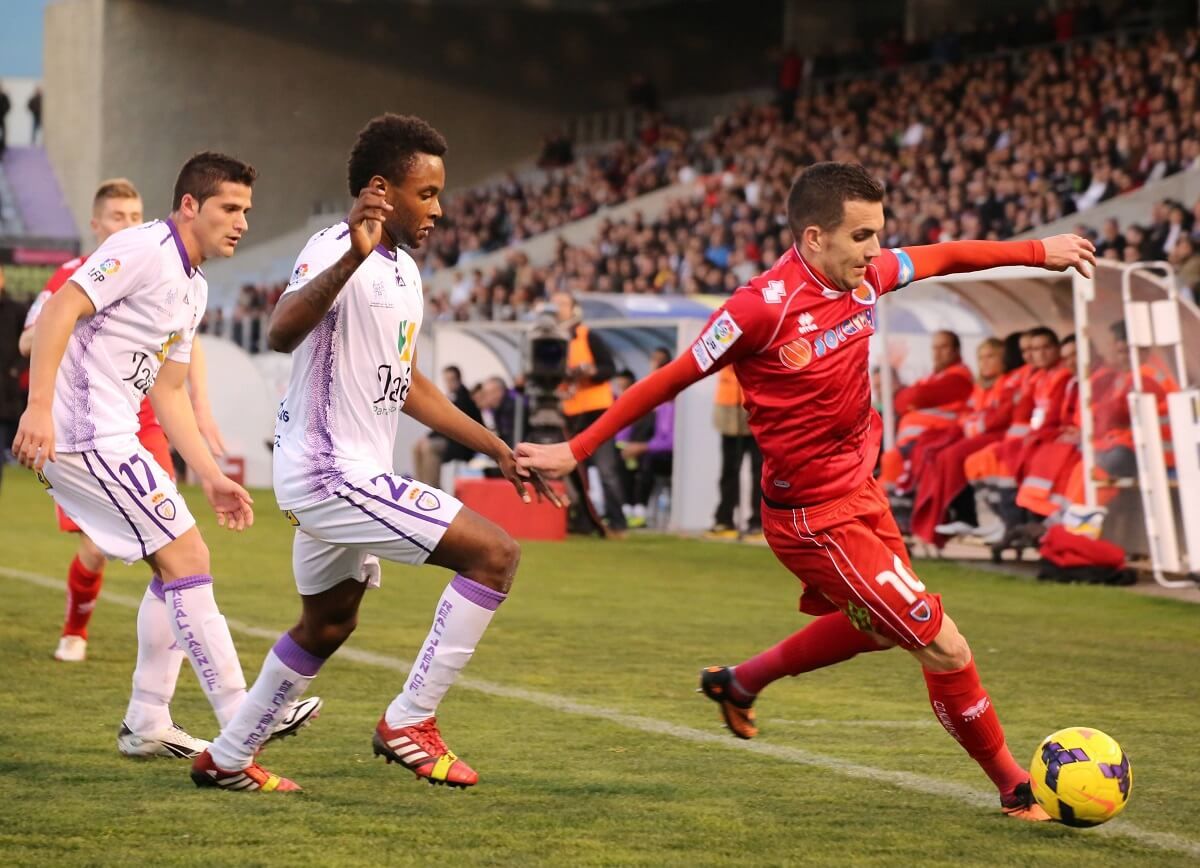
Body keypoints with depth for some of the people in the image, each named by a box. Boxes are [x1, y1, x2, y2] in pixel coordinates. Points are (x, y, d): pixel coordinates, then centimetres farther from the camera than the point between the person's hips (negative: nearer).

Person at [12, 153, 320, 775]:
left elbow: (168, 393, 23)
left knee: (180, 561, 13)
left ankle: (147, 724, 16)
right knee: (184, 557, -10)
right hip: (84, 436, -10)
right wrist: (38, 407, -29)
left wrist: (211, 476, 18)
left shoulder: (193, 290, 19)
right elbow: (59, 310, -21)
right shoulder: (142, 249, -11)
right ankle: (239, 717, -7)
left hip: (111, 438, 10)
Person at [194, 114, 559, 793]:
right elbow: (282, 334, -38)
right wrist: (351, 258, -52)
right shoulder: (335, 252, -18)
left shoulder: (404, 271, 13)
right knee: (495, 554, -15)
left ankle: (228, 758, 35)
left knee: (328, 625, 25)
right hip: (334, 473, -11)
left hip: (332, 478, 11)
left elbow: (407, 383, 24)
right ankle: (410, 722, -10)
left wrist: (499, 450, 21)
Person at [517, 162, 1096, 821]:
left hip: (860, 490, 9)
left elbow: (942, 259, 15)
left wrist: (1039, 252, 22)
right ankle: (1015, 789, 13)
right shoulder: (765, 307, -25)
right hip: (816, 519, -9)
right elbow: (669, 380, -16)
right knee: (944, 648, -5)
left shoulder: (864, 278, -4)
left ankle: (739, 684, 49)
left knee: (874, 627, 31)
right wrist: (577, 450, -11)